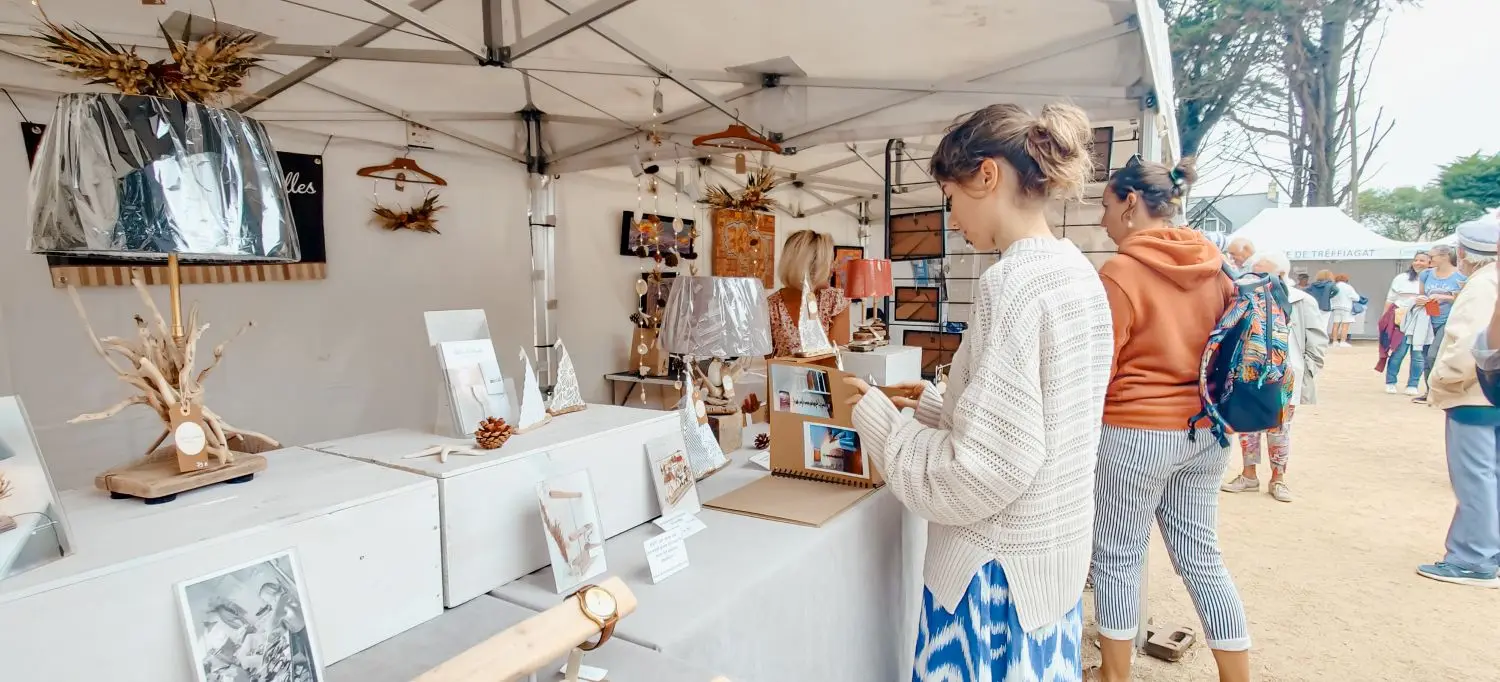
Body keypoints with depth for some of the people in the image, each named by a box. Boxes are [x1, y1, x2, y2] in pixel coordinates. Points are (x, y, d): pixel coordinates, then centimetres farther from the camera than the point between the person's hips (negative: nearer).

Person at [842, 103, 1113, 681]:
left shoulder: (1012, 281, -24)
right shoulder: (1077, 271, 5)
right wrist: (936, 405, 12)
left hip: (1000, 568, -9)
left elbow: (980, 472, -26)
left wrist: (874, 416, -14)